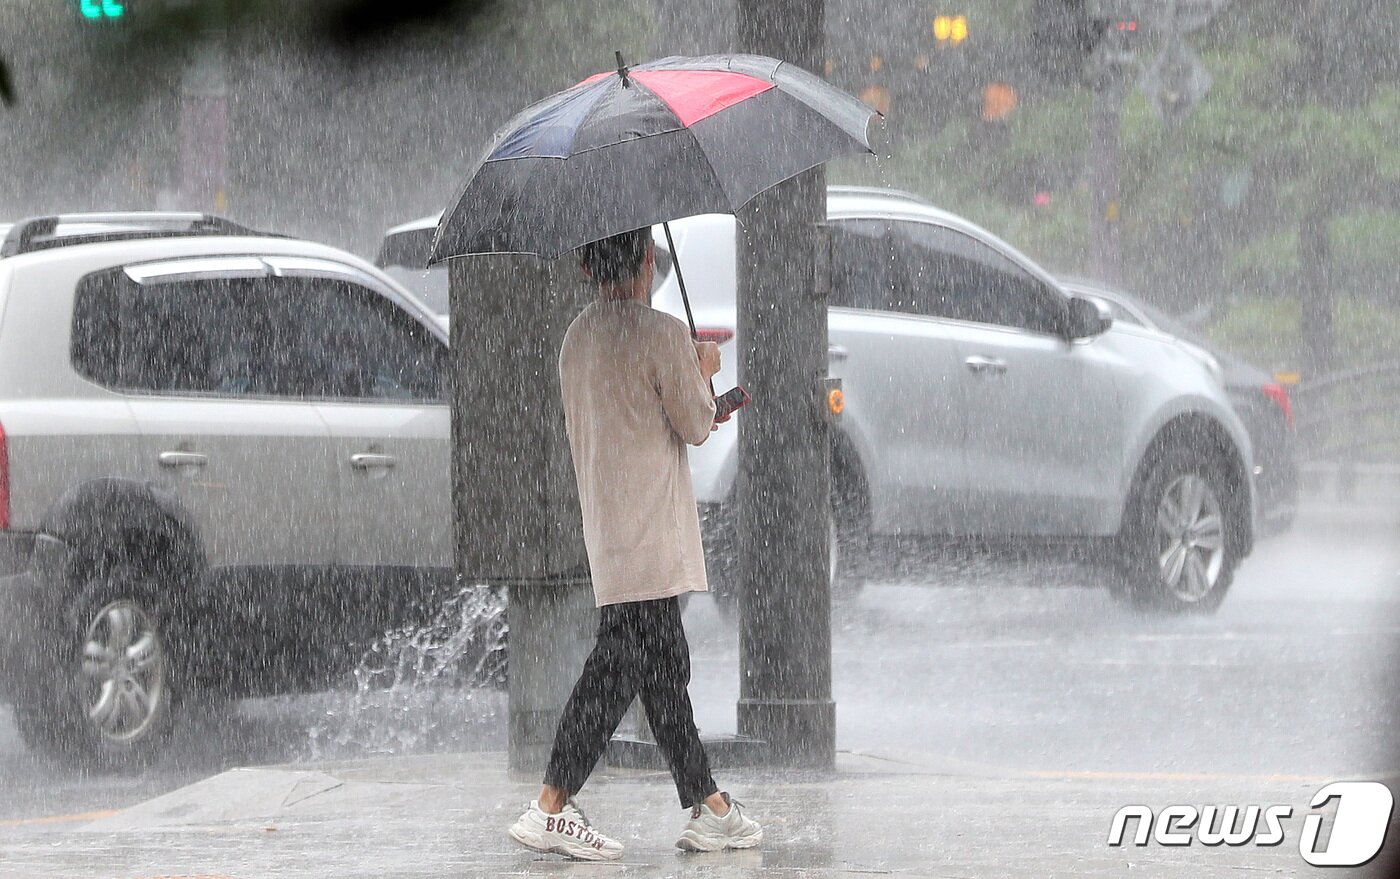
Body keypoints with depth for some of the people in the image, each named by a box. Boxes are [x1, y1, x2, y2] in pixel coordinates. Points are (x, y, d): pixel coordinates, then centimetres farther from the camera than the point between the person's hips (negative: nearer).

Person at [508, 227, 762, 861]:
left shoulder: (577, 337, 11)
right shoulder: (662, 334, -13)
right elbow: (695, 427, -6)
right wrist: (703, 373, 13)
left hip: (604, 518, 9)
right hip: (649, 525, -9)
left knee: (664, 666, 11)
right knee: (620, 665, -9)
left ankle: (709, 808, 16)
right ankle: (551, 809, -12)